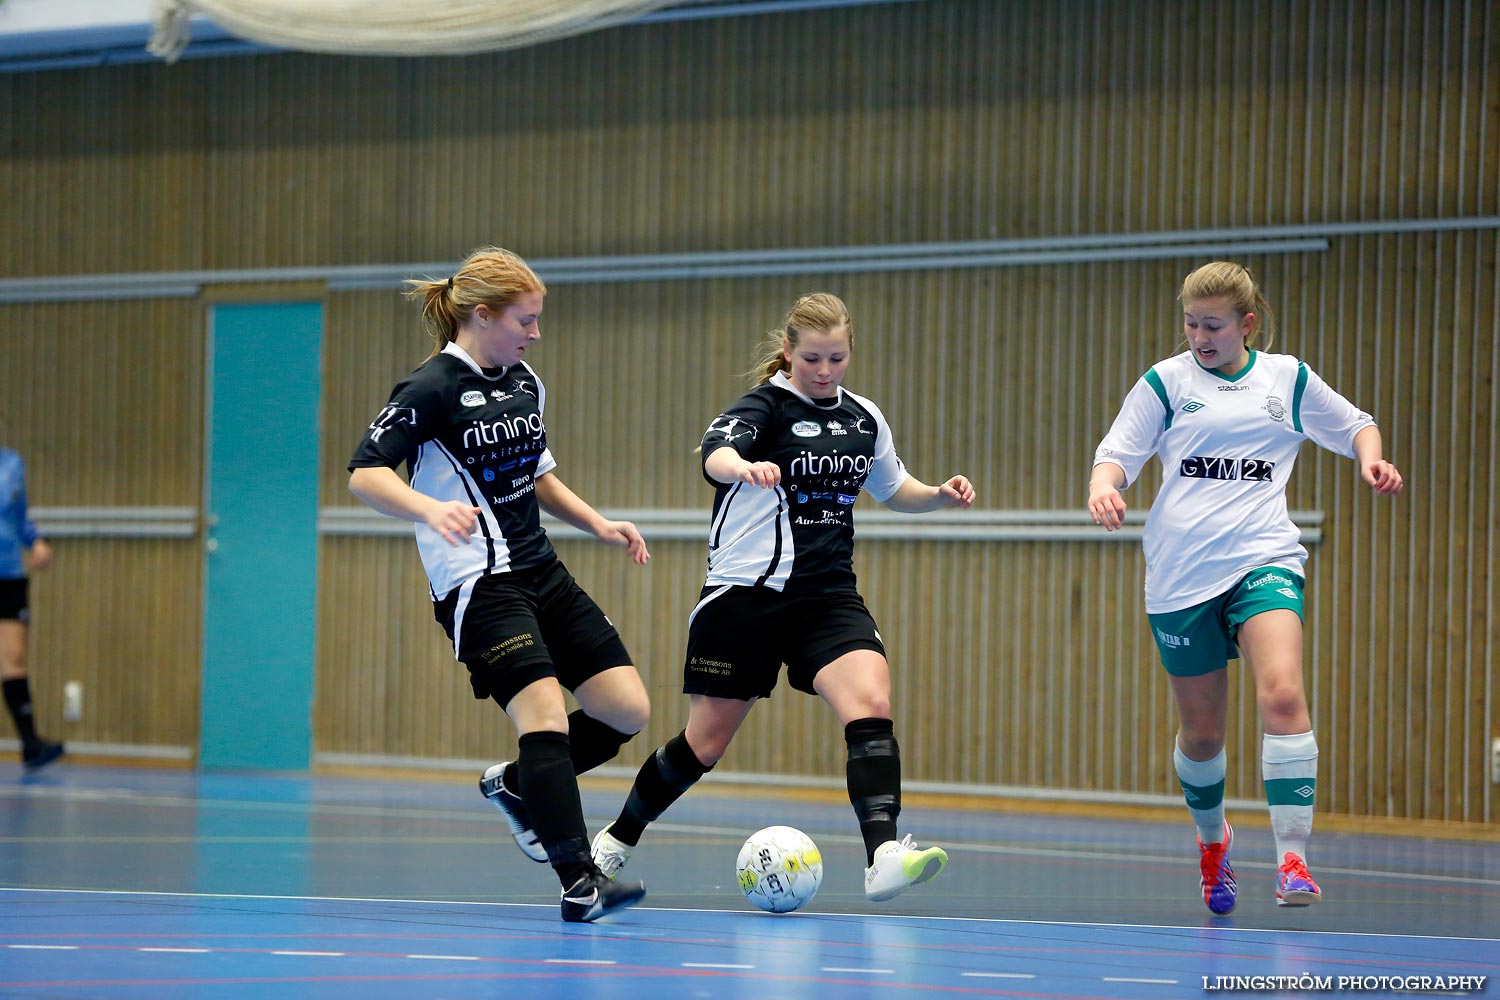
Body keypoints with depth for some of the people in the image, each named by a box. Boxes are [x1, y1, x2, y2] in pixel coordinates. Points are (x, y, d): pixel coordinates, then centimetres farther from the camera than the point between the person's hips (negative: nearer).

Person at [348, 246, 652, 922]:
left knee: (627, 710, 3)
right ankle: (579, 884, -21)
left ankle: (514, 786, 24)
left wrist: (598, 523, 15)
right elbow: (365, 474, -18)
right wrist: (430, 510, -35)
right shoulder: (433, 388, -12)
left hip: (540, 571, 8)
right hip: (477, 582, -8)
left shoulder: (525, 382, 13)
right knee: (546, 714, -22)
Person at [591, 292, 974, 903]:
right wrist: (744, 467, -54)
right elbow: (715, 454, -30)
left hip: (828, 595, 4)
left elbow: (893, 489, 27)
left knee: (870, 703, -22)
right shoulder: (766, 405, -8)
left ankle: (883, 858, -33)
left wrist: (940, 495, 5)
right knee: (706, 743, 4)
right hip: (746, 593, -4)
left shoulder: (864, 418, 10)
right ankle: (617, 840, 28)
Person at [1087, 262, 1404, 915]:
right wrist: (1103, 488, -18)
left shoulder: (1287, 379, 9)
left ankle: (1293, 859, -24)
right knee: (1200, 730, 7)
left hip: (1263, 560, -1)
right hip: (1181, 577, 1)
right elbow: (1115, 456, 5)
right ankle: (1211, 838, 38)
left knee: (1282, 694, -24)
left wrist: (1371, 458, 0)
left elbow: (1356, 426, 22)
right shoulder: (1165, 382, 7)